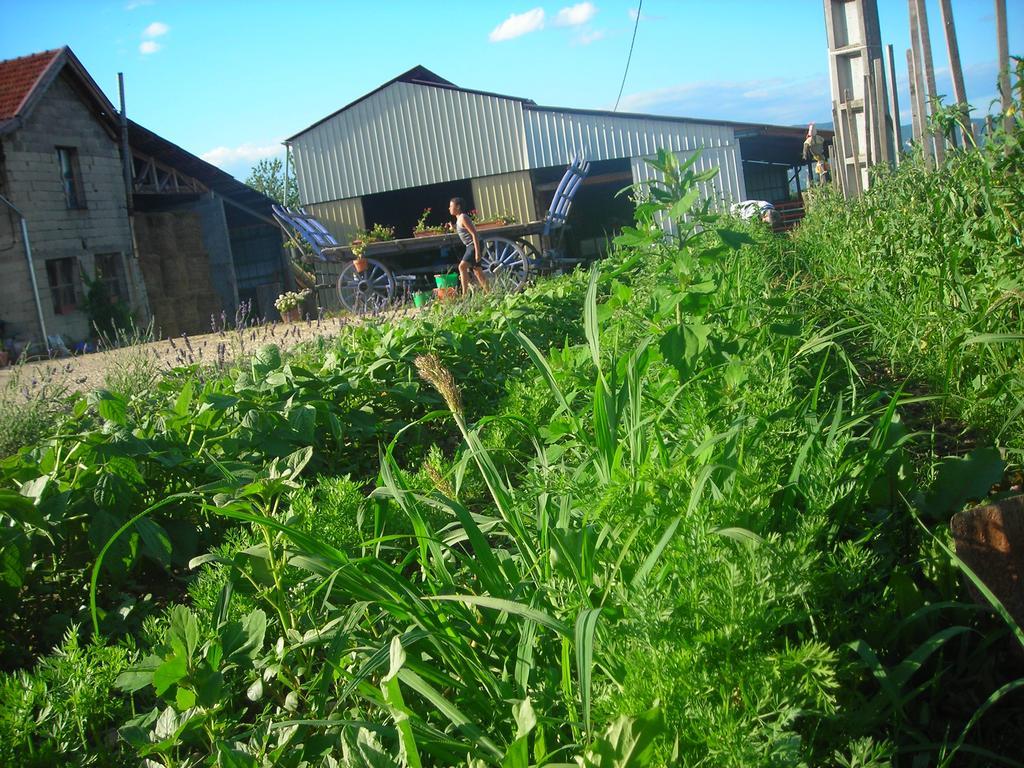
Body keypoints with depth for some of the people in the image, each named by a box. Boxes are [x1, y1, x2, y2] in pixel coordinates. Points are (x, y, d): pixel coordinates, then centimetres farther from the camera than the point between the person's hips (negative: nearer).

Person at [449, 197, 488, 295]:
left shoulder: (463, 218, -16)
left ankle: (464, 294, -22)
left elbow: (474, 234, -20)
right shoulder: (459, 218, 11)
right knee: (476, 269, 15)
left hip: (474, 245, -10)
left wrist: (477, 252, -24)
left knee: (462, 266, -20)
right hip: (470, 246, 10)